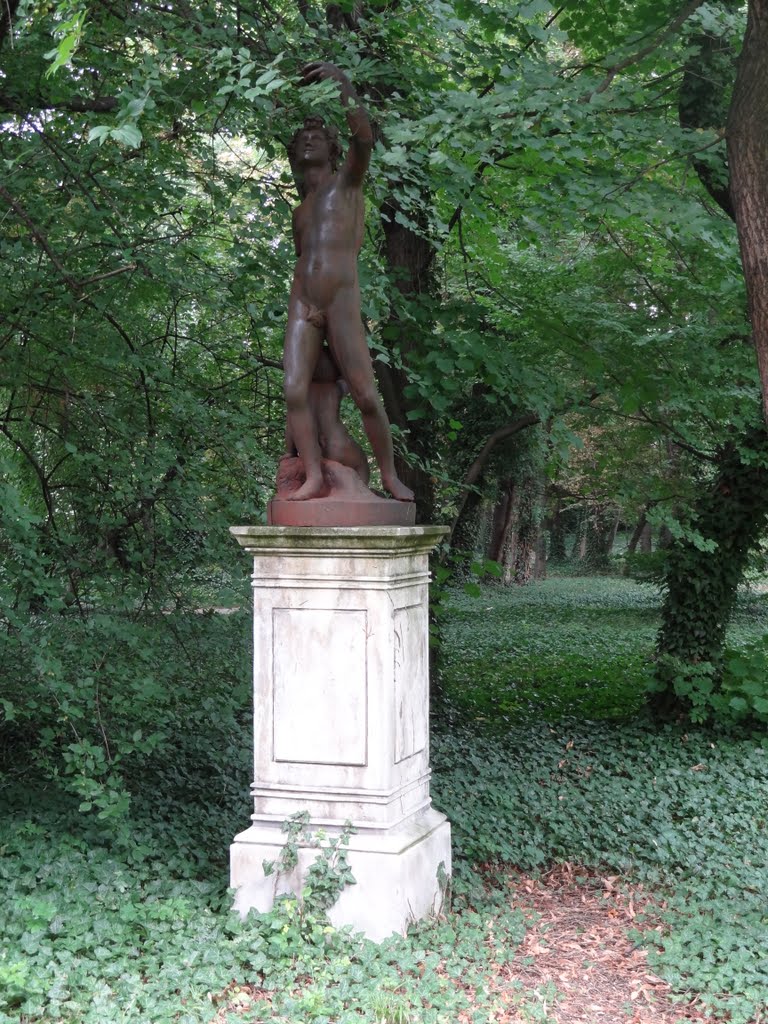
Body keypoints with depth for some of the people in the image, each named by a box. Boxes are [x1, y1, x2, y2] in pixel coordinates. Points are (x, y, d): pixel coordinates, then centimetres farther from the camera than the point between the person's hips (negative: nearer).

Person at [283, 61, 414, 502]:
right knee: (295, 391, -13)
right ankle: (314, 477, -15)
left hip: (342, 301, -5)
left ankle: (390, 475, 1)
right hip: (303, 307, 5)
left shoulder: (346, 183, 11)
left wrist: (343, 82, -15)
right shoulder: (300, 212, 27)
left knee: (365, 394, -10)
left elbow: (364, 137, -8)